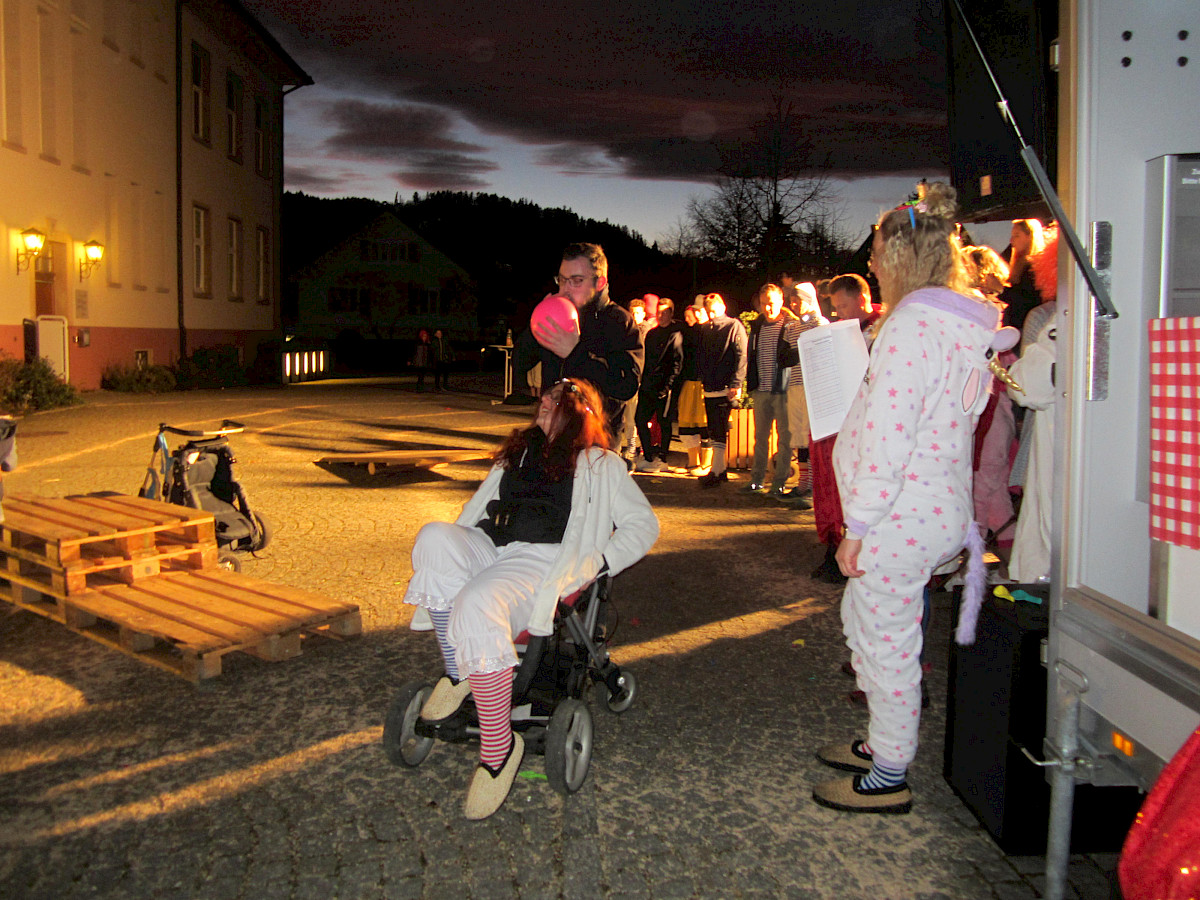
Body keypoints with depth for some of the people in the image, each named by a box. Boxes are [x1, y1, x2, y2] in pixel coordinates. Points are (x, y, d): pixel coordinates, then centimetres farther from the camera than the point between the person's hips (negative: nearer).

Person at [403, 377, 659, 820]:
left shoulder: (600, 464, 21)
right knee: (433, 536, -30)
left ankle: (499, 745, -26)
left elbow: (643, 523, 14)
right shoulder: (516, 454, 35)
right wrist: (455, 551, 12)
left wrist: (599, 562, -1)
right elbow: (479, 509, 32)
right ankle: (455, 670, -21)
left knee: (477, 606, -37)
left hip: (542, 560, -5)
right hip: (487, 548, 5)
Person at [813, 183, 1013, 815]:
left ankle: (889, 779, 20)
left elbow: (887, 439, -24)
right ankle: (882, 744, 37)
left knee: (888, 643, 4)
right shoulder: (965, 325, 11)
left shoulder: (911, 324, -20)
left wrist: (857, 530, -18)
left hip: (900, 517, -10)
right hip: (938, 507, 10)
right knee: (863, 621, 23)